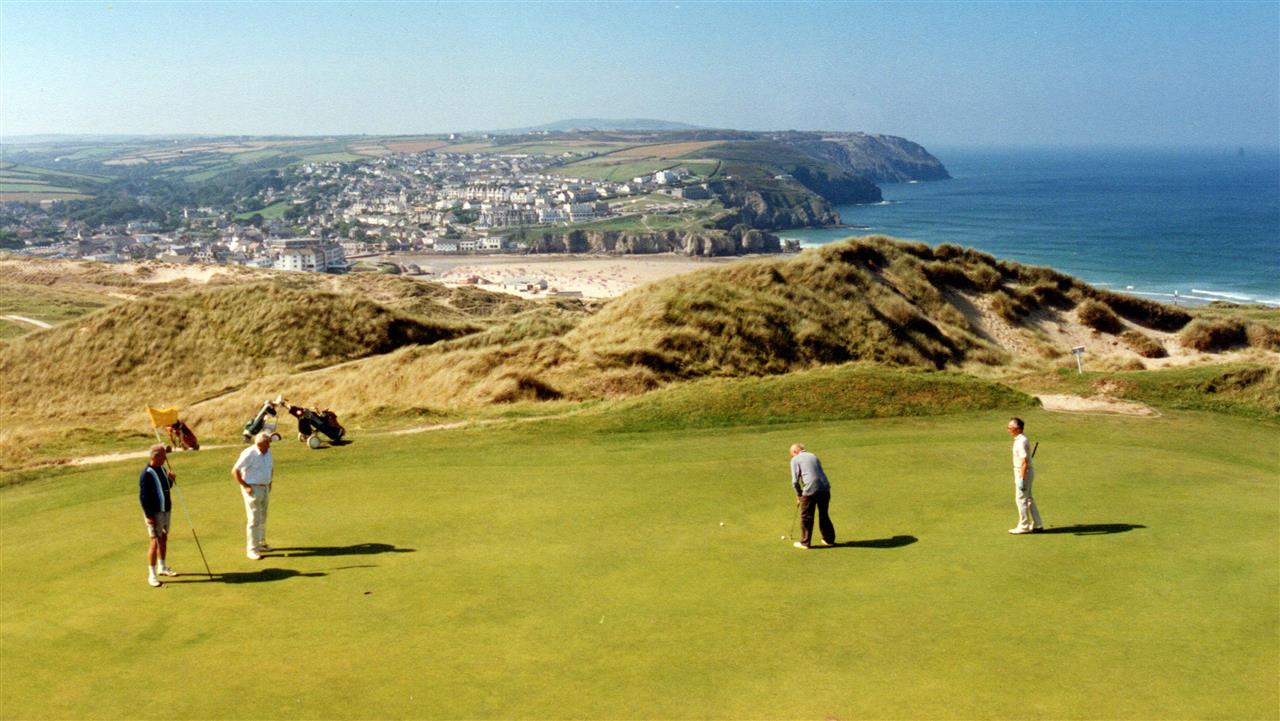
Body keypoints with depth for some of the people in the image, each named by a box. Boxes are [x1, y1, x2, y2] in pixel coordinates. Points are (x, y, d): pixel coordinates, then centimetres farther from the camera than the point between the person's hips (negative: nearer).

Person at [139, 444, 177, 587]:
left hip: (165, 510, 8)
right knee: (154, 542, -6)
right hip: (154, 513, -8)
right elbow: (143, 496, -20)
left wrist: (170, 479, -3)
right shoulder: (147, 473, -19)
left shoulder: (161, 468, 6)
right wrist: (149, 516, -21)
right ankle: (152, 575, 0)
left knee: (163, 539, 18)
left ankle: (162, 567, 33)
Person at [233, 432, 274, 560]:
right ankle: (252, 550, -2)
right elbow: (235, 471, -18)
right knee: (254, 520, -7)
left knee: (263, 518, 18)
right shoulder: (249, 454, -20)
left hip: (265, 488, 8)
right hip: (253, 489, -8)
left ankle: (261, 543, 32)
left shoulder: (268, 451, 4)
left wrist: (269, 482, 13)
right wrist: (245, 486, -17)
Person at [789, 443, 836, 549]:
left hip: (810, 490, -5)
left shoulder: (795, 460, 4)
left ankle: (805, 542, 14)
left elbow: (795, 481, -3)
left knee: (806, 517, 7)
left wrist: (798, 495, 12)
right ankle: (829, 539, 27)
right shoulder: (813, 456, 22)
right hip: (824, 487, 5)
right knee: (824, 515, 19)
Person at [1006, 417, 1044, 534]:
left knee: (1021, 498, -1)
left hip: (1024, 472, -10)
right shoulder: (1020, 439, 10)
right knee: (1028, 499, 16)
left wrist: (1021, 479, -25)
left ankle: (1024, 526, 7)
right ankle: (1037, 525, 22)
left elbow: (1025, 461, -25)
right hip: (1021, 471, 10)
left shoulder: (1021, 441, -22)